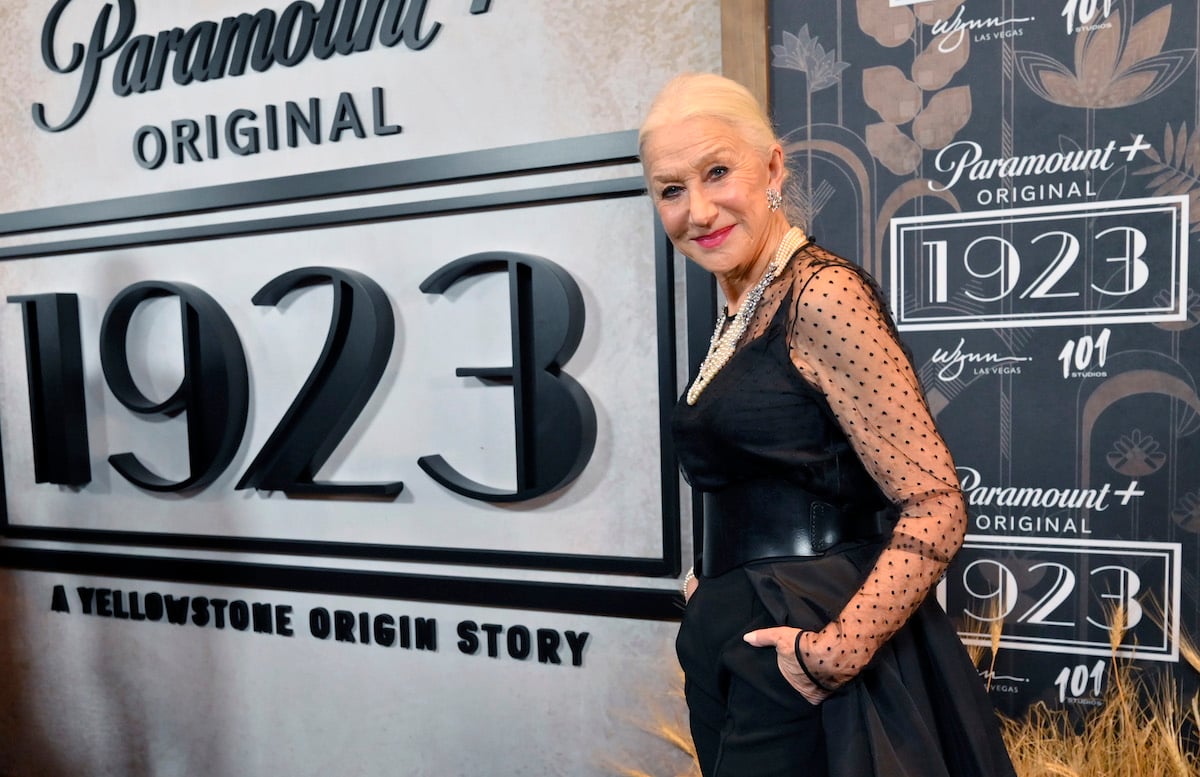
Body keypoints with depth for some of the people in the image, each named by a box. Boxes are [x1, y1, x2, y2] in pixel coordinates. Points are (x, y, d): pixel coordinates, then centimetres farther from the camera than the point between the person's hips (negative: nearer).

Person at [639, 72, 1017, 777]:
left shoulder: (822, 294, -18)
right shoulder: (743, 312, 8)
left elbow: (936, 506, -20)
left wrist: (839, 650, -26)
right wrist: (716, 581, 10)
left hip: (800, 665, -8)